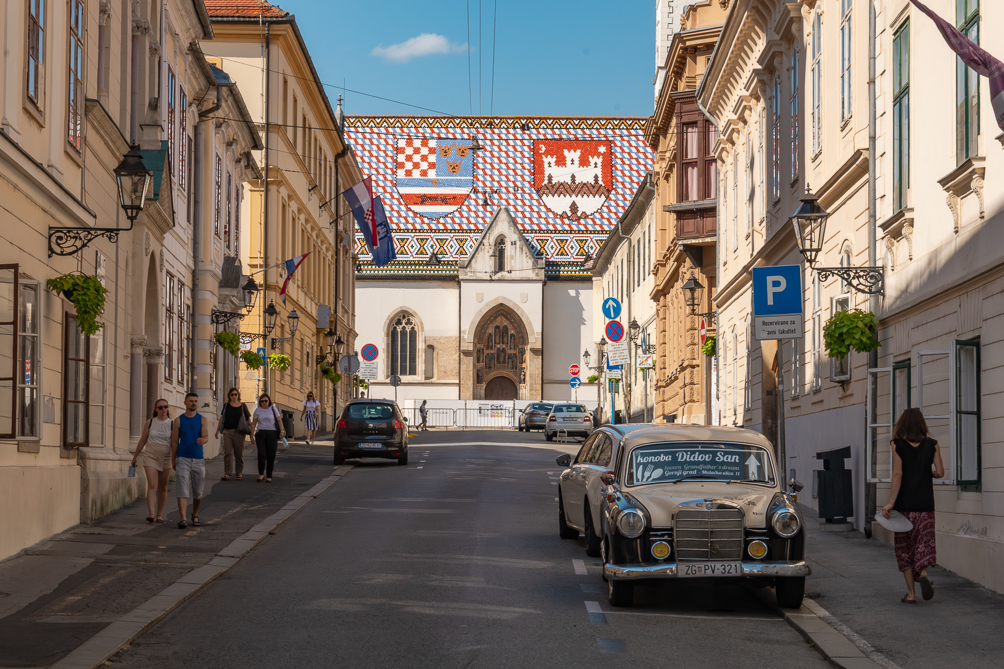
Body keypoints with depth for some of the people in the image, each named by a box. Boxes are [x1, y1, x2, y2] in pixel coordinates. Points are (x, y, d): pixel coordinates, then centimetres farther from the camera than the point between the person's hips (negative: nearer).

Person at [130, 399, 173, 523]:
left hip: (166, 458, 1)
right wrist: (135, 457, 14)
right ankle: (151, 514, -24)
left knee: (163, 488, 6)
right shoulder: (150, 423, 2)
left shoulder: (172, 424, 1)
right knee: (152, 485, -14)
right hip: (150, 457, -1)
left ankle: (160, 514, 15)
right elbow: (142, 441, 10)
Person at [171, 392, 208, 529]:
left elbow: (206, 436, -9)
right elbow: (175, 441, 8)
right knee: (182, 490, -13)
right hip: (183, 459, -1)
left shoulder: (202, 420, 4)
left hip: (198, 459, 1)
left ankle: (195, 515, 32)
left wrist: (203, 440, -33)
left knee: (198, 492, 10)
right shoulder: (179, 420, 4)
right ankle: (183, 519, -18)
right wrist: (173, 460, 7)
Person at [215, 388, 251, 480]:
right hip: (227, 432, 1)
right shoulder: (226, 406, 11)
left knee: (239, 453, 2)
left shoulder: (243, 406, 7)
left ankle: (239, 473, 12)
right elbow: (221, 418, 14)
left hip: (238, 432, -1)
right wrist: (217, 431, 13)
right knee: (227, 453, -7)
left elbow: (248, 419, 10)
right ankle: (227, 473, -9)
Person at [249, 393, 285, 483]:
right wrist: (252, 434, 3)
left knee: (271, 456, -3)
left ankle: (269, 476, 7)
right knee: (261, 454, -13)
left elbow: (279, 421, 6)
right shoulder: (257, 411, 7)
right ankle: (261, 474, 3)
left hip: (272, 434, -1)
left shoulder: (273, 409, 4)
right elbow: (254, 423, 11)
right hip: (261, 434, 1)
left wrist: (282, 431, -7)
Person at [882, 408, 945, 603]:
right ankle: (923, 573, -22)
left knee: (904, 547, 7)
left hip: (904, 503, -1)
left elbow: (897, 474, -11)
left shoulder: (898, 444, -5)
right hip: (925, 502, 1)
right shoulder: (931, 444, 2)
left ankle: (911, 593, 5)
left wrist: (891, 502, -11)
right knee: (924, 542, 8)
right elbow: (940, 472, 1)